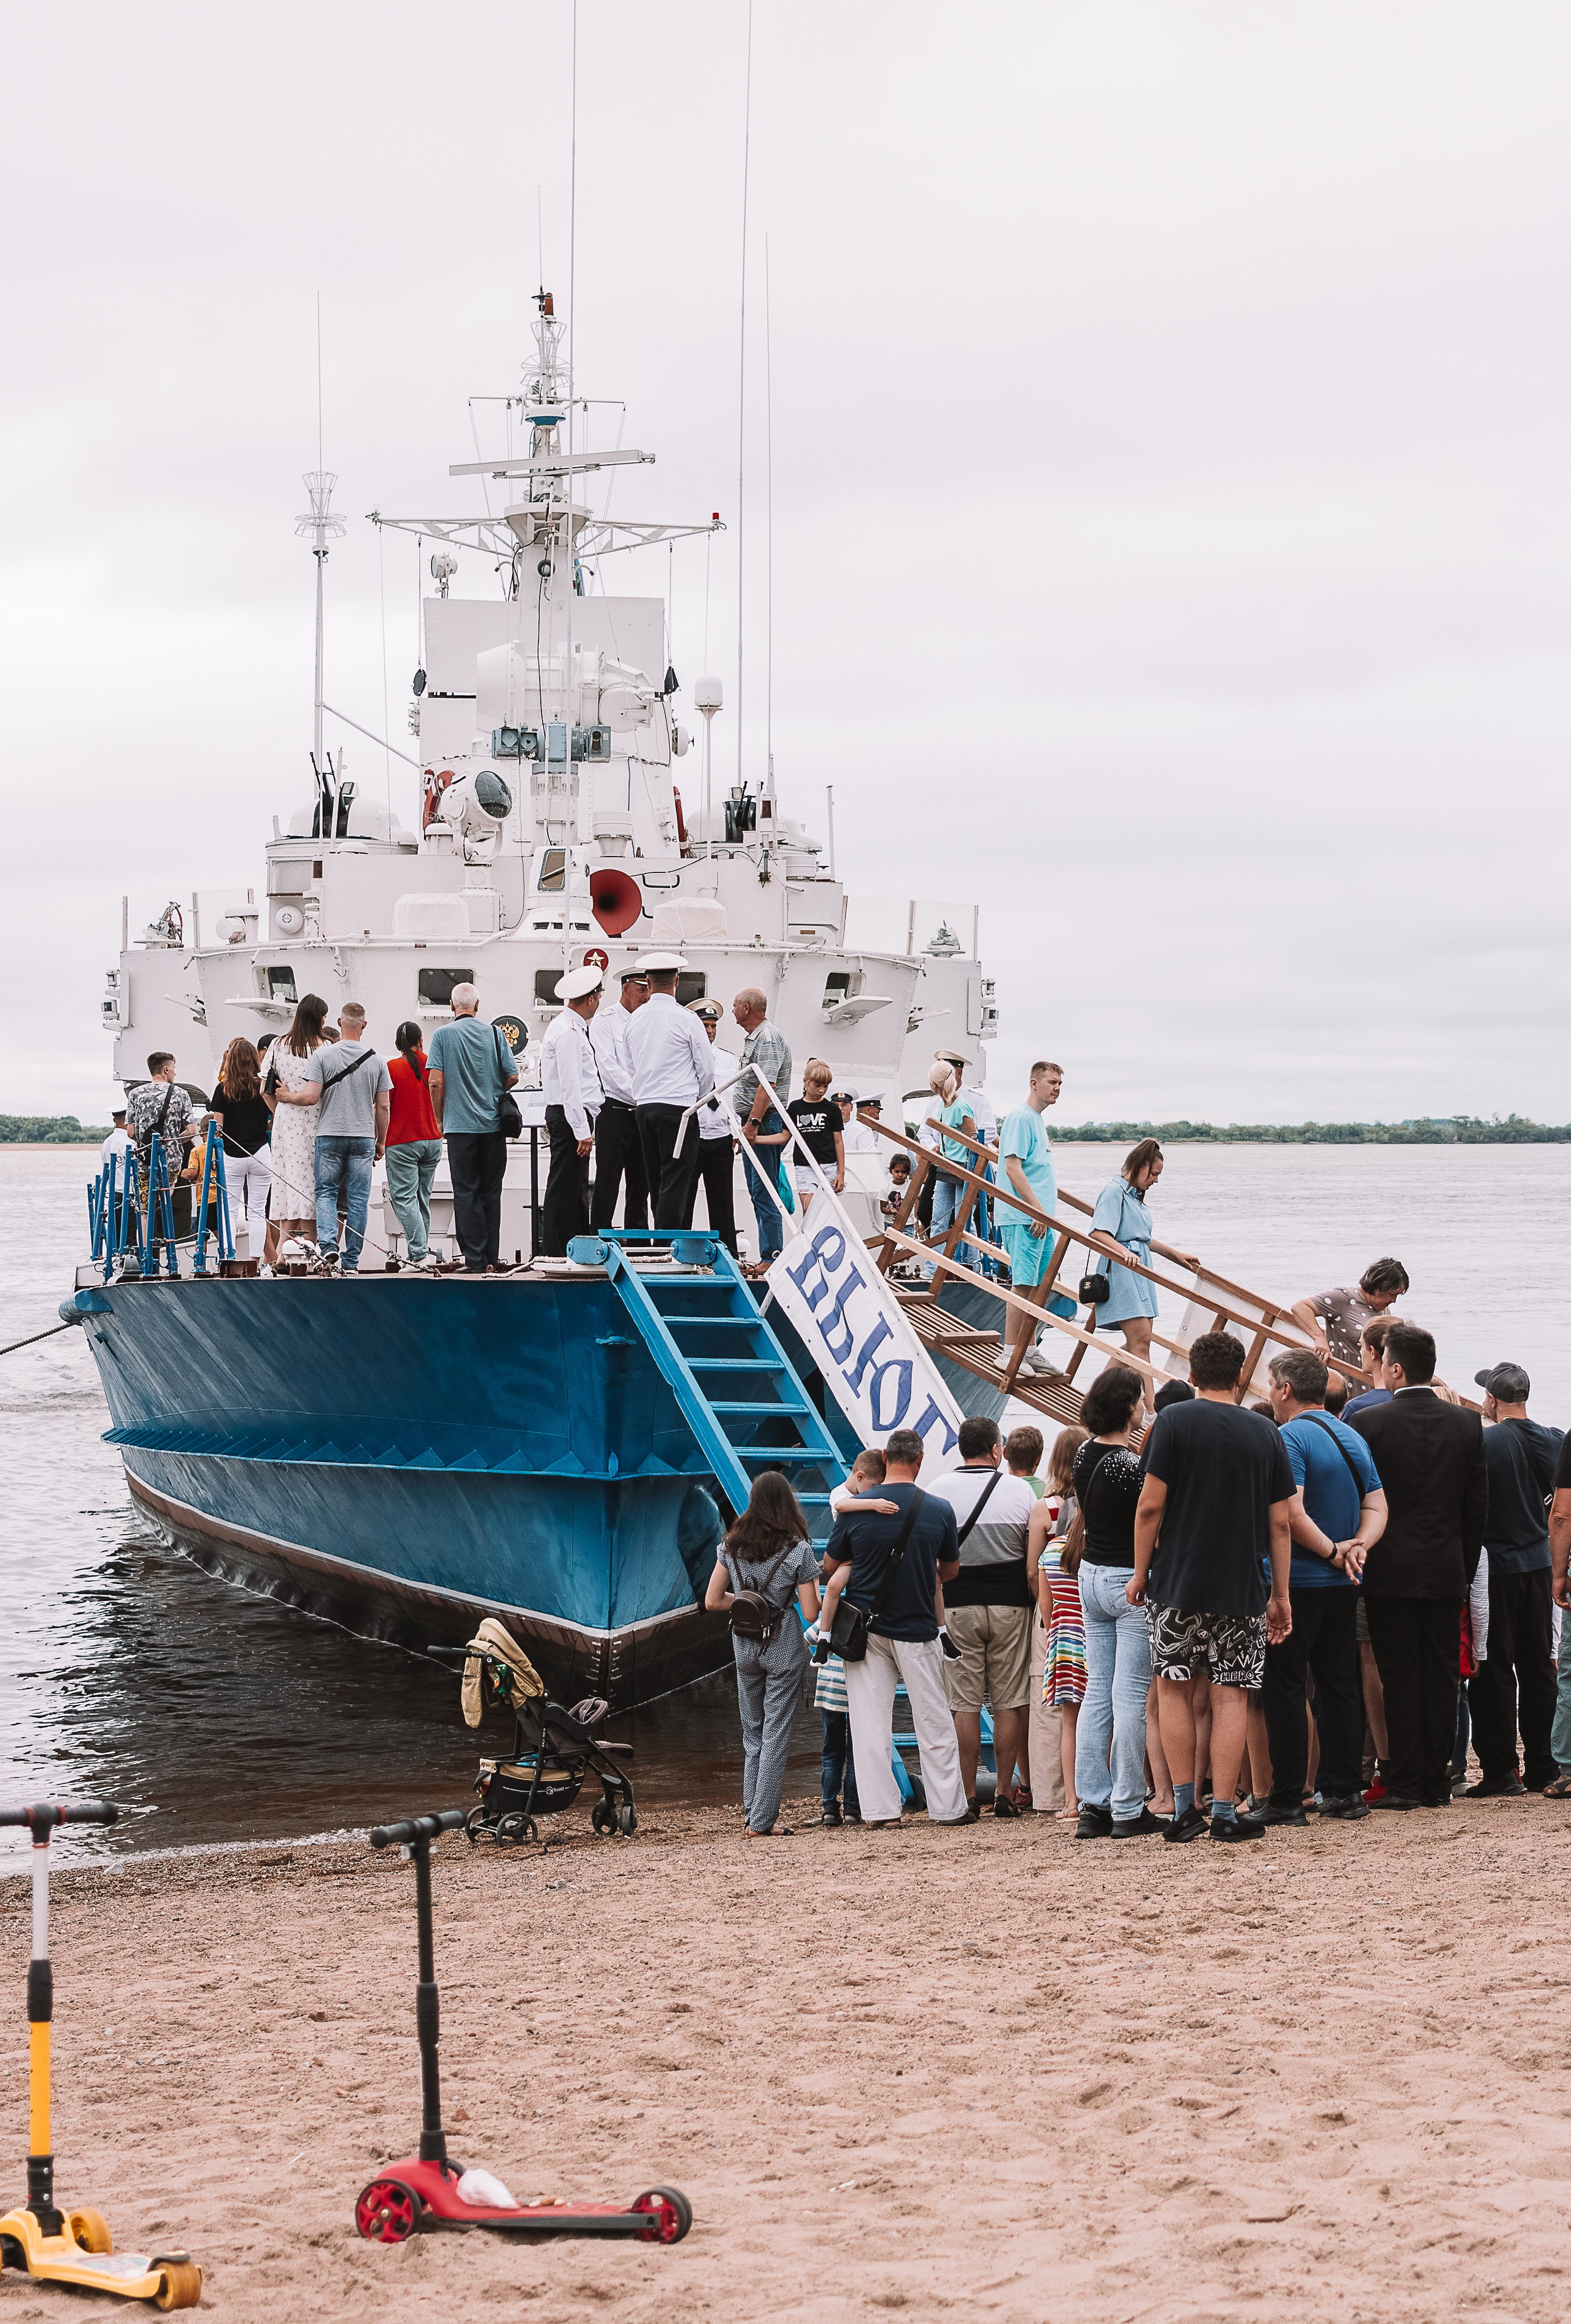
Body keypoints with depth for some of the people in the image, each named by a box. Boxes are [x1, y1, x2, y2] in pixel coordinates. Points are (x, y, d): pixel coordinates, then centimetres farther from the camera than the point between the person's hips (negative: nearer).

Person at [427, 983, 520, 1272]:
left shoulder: (443, 1035, -3)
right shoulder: (494, 1033, 3)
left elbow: (435, 1081, -9)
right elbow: (512, 1077, 2)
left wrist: (440, 1119, 5)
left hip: (460, 1126, -2)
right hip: (494, 1126, 2)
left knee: (466, 1194, 0)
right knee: (491, 1193, 9)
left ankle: (475, 1259, -4)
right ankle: (492, 1258, 9)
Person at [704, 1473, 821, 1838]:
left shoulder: (732, 1546, 2)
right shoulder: (798, 1550, -10)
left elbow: (713, 1601, 4)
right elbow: (811, 1613, -11)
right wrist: (811, 1588, 9)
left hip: (745, 1645, 4)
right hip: (784, 1645, -4)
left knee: (752, 1733, 16)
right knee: (776, 1734, 2)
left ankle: (754, 1812, 16)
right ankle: (762, 1821, 1)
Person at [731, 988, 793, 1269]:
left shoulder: (768, 1039, -14)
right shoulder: (753, 1038, 19)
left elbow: (767, 1085, -24)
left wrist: (753, 1123, -30)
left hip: (766, 1121, -11)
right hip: (753, 1123, 11)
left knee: (764, 1192, -12)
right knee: (757, 1191, 11)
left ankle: (772, 1257, -13)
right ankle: (769, 1255, 14)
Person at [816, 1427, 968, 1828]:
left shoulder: (854, 1509, -8)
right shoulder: (939, 1510, -7)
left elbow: (830, 1565, 6)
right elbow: (951, 1570, 9)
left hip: (864, 1628, 0)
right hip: (918, 1629, 0)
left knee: (870, 1723, 4)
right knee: (934, 1722, 9)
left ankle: (880, 1809, 2)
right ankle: (948, 1807, 13)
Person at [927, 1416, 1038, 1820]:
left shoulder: (939, 1489, -3)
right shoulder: (1019, 1489, -1)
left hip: (957, 1605, 0)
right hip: (1009, 1604, 0)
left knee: (965, 1705, 2)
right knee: (1009, 1702, 6)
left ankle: (967, 1796, 1)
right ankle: (1004, 1793, 6)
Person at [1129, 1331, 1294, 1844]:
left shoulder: (1173, 1421, -3)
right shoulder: (1265, 1432, 6)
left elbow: (1151, 1505, -7)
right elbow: (1279, 1522, 7)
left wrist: (1140, 1572, 4)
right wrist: (1281, 1594, 13)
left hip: (1178, 1583, -2)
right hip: (1243, 1589, 2)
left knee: (1174, 1687, 9)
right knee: (1230, 1696, 3)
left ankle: (1184, 1809, 6)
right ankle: (1224, 1813, 0)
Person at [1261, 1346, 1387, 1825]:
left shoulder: (1289, 1437, -13)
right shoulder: (1353, 1438, 12)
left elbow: (1291, 1512, -23)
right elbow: (1377, 1507, 11)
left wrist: (1332, 1551, -13)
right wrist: (1358, 1546, -4)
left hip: (1295, 1582, -7)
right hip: (1343, 1587, 8)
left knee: (1284, 1690, -3)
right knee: (1340, 1686, 11)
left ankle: (1286, 1799, -4)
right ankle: (1343, 1793, 13)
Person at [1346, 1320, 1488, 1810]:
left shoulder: (1366, 1424, -9)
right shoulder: (1467, 1424, 3)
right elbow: (1478, 1506, 7)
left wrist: (1356, 1563, 6)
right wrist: (1466, 1570, 15)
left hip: (1391, 1572, -3)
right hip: (1447, 1572, 3)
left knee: (1400, 1681, 1)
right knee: (1441, 1678, 8)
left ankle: (1405, 1783, 0)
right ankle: (1437, 1783, 10)